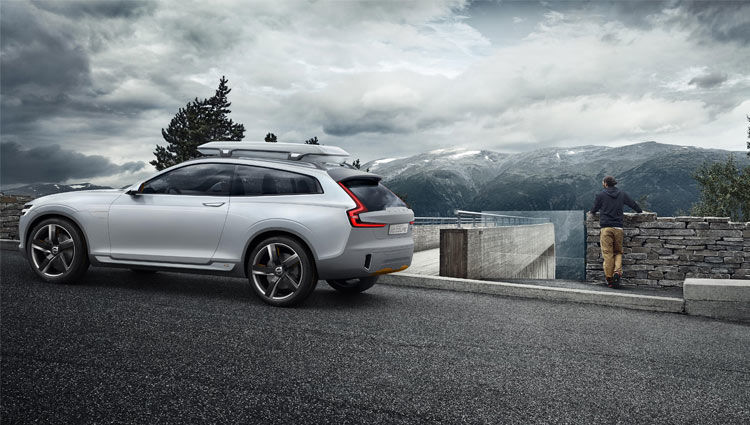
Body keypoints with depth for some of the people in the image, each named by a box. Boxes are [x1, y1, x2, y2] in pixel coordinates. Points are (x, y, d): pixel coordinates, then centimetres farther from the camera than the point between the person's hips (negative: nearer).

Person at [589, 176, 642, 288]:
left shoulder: (601, 194, 2)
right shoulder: (622, 194, 11)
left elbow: (594, 209, 11)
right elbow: (633, 204, 23)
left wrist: (592, 212, 35)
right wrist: (640, 211, 42)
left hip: (606, 227, -3)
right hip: (618, 228, 3)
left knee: (608, 253, 0)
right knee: (618, 252, 13)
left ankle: (609, 278, -1)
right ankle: (617, 271, -10)